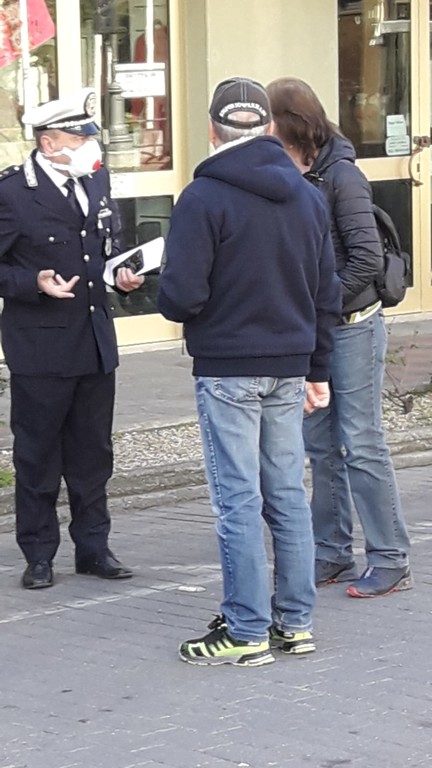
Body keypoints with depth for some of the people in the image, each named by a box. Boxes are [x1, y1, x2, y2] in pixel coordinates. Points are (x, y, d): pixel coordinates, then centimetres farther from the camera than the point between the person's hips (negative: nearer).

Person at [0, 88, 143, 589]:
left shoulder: (94, 180, 9)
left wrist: (122, 272, 4)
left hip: (95, 340, 6)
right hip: (41, 346, -6)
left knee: (92, 452, 13)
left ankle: (93, 547, 23)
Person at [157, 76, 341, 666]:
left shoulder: (203, 198, -13)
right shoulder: (307, 197, 8)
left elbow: (181, 296, -18)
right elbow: (327, 294, 12)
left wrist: (168, 296, 6)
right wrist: (317, 369, 20)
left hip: (227, 369, -6)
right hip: (290, 369, 6)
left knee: (239, 500, -2)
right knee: (288, 494, 12)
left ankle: (246, 632, 1)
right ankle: (295, 621, 17)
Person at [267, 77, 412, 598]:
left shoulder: (340, 177, -14)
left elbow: (367, 259, -19)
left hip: (352, 328, -7)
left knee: (362, 445, -4)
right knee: (321, 447, 11)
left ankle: (390, 562, 2)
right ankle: (332, 555, 21)